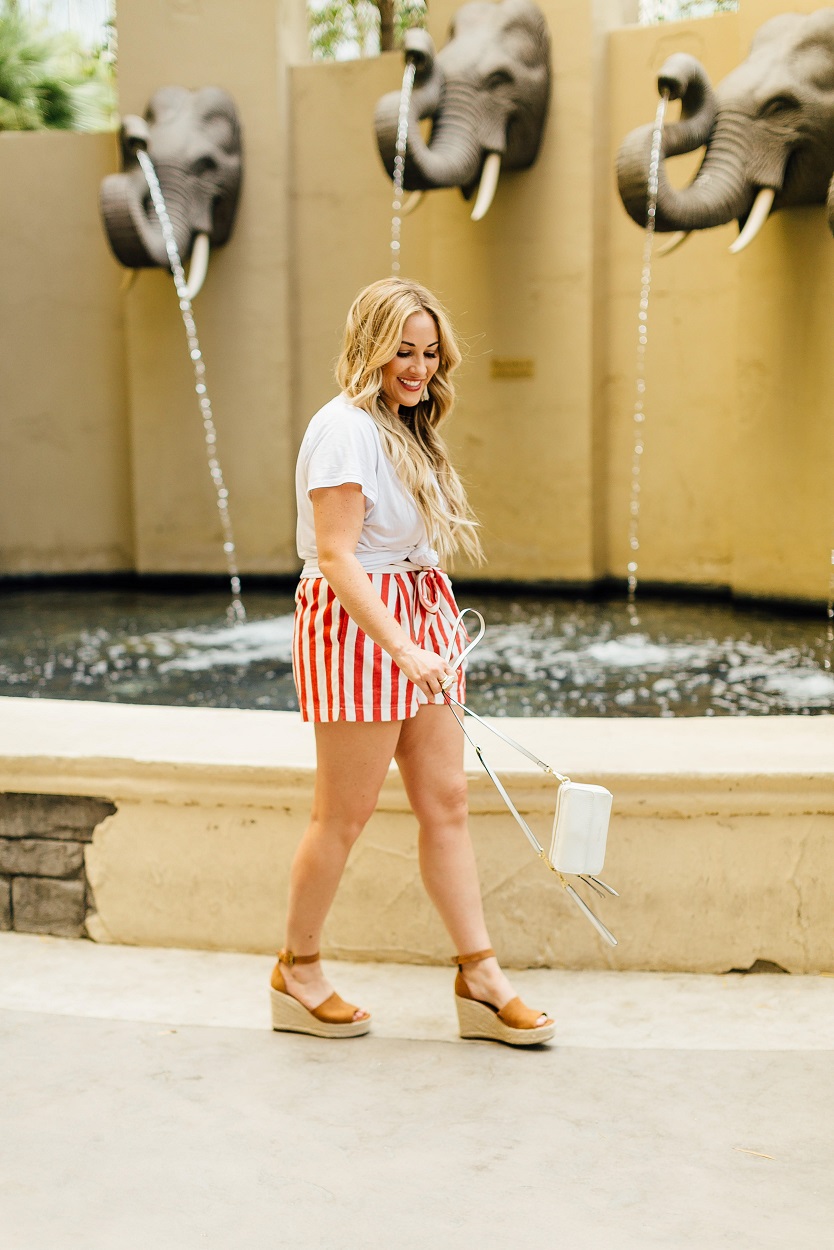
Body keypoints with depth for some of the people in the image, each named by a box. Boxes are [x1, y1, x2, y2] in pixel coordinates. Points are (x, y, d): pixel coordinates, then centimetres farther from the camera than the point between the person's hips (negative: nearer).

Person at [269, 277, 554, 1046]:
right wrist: (400, 647, -27)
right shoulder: (346, 426, -14)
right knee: (344, 815, 1)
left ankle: (480, 977, 13)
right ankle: (297, 975, 18)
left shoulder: (406, 429, 15)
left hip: (414, 625, 9)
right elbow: (336, 558, -20)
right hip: (357, 630, -9)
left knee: (446, 801, 8)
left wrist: (434, 640, 18)